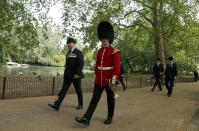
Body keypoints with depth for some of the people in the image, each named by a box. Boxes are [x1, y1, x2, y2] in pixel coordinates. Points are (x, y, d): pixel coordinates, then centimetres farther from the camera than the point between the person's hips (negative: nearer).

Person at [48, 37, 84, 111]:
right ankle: (57, 105, -3)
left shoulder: (78, 52, -11)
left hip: (76, 75, -6)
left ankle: (80, 105, 25)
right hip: (68, 75, 6)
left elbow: (81, 64, -19)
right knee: (64, 89, -1)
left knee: (78, 90, 7)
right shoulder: (68, 53, 12)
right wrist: (66, 74, 19)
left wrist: (77, 74, -24)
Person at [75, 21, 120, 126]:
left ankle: (110, 117, 29)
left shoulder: (114, 52, -9)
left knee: (110, 99, 11)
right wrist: (96, 76, 18)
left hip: (109, 80, -5)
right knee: (94, 99, 0)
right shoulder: (99, 51, 9)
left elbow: (117, 66, -15)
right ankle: (86, 119, -2)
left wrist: (113, 80, -21)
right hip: (99, 80, 5)